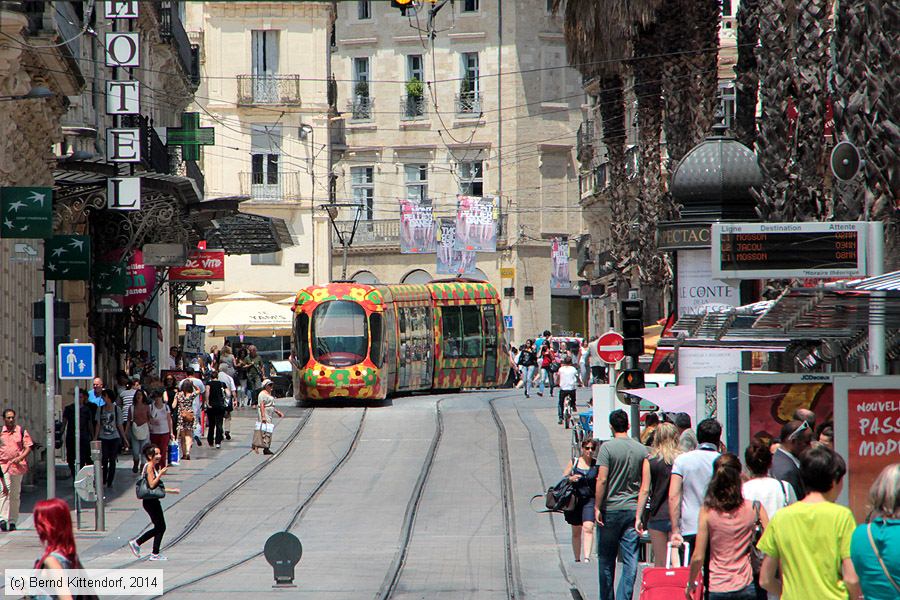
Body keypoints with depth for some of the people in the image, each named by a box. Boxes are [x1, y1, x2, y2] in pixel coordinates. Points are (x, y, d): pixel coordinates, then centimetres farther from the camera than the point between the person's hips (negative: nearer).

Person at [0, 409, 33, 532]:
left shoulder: (21, 431, 7)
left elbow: (28, 447, 6)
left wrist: (20, 457, -10)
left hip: (18, 465, 1)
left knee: (15, 494, 5)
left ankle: (12, 521, 12)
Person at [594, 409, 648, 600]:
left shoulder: (608, 447, -8)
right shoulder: (642, 449, 4)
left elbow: (602, 480, -13)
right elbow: (646, 483, 5)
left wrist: (597, 507, -7)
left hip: (611, 508, -3)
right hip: (634, 509, 3)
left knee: (606, 559, 10)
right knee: (630, 560, 1)